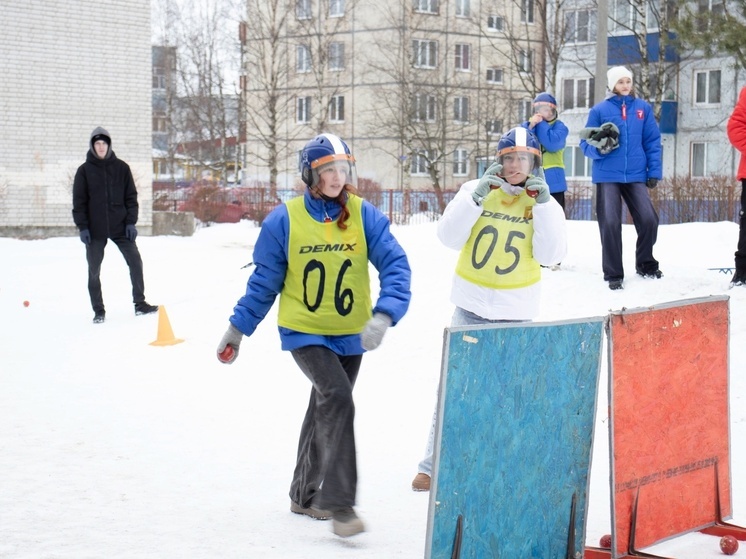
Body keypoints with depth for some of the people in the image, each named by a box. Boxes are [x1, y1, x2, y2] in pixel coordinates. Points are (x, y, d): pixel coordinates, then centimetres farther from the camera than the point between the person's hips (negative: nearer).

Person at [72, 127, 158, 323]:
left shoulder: (121, 168, 4)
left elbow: (131, 196, 6)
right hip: (95, 230, -1)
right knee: (94, 271, 3)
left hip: (120, 226, 1)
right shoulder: (84, 170, 0)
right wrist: (82, 227, -7)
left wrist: (131, 222, -3)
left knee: (135, 262, -2)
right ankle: (98, 310, 13)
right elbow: (79, 201, 0)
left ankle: (140, 304, 8)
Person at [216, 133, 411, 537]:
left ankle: (305, 494, 35)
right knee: (336, 398, -23)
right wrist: (238, 327, 4)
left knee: (327, 409, 16)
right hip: (304, 331, -3)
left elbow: (395, 266, -13)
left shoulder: (365, 215, -7)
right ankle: (339, 504, -19)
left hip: (350, 334, 4)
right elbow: (264, 281, 1)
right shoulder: (285, 220, -10)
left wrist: (384, 315, -29)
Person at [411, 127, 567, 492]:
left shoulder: (545, 204, 0)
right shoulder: (475, 191, -2)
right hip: (471, 307, 0)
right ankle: (432, 464, 12)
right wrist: (477, 196, -20)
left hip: (516, 313, 0)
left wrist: (543, 204, -17)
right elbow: (449, 236, -11)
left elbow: (550, 256, -11)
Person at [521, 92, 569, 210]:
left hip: (552, 181, -2)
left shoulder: (559, 126, 2)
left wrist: (541, 124, -9)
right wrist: (531, 127, -15)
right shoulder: (526, 125, 11)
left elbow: (552, 144, -17)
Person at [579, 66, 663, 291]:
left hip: (636, 175, 2)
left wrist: (654, 170, 2)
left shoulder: (643, 108, 7)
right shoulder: (599, 110, 1)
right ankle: (613, 274, 7)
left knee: (648, 219, -5)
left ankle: (645, 263, 20)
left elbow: (653, 141, 9)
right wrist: (599, 147, -20)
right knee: (610, 223, -6)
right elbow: (586, 143, 2)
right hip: (608, 175, -2)